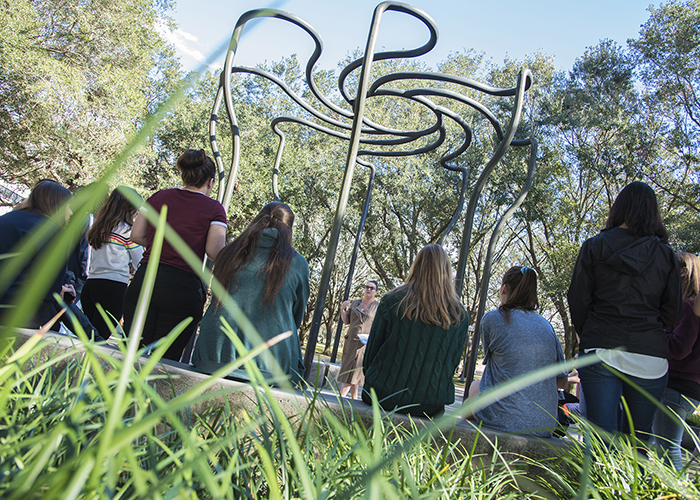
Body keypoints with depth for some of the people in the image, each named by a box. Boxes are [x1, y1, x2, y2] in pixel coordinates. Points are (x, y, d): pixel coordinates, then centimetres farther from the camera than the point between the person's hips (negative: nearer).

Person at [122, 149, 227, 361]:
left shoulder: (159, 197, 11)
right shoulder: (214, 208, -1)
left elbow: (136, 235, 11)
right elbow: (214, 251, -10)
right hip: (182, 289, -3)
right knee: (164, 361, 6)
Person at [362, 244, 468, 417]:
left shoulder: (392, 301, -8)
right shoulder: (460, 316, -4)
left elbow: (372, 349, -1)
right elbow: (453, 362, 5)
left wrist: (370, 377, 16)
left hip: (384, 396, -1)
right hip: (429, 405, 2)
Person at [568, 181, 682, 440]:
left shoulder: (594, 246, 0)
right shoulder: (666, 254, 5)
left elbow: (578, 301, 1)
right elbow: (672, 312, 7)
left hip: (601, 353, -2)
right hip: (650, 355, 2)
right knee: (638, 440, 12)